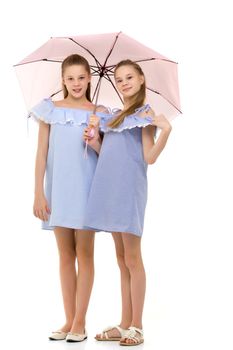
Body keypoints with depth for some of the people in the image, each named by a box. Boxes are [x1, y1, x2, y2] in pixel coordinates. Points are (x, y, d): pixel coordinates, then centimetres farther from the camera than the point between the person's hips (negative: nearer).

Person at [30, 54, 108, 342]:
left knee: (84, 254, 1)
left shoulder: (98, 113, 4)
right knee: (65, 255, 7)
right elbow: (41, 154, 3)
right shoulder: (50, 110, 5)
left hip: (86, 189, -1)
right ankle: (69, 320, 16)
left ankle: (79, 322, 8)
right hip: (58, 189, 1)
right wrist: (39, 193, -2)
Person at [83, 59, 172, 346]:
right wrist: (95, 144, 4)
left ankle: (136, 327, 4)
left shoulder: (145, 114, -2)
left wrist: (166, 130, -25)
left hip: (128, 190, -7)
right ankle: (125, 324, 17)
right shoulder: (114, 116, 19)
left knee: (132, 258, -3)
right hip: (109, 190, 7)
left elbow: (150, 157, -11)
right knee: (121, 260, 10)